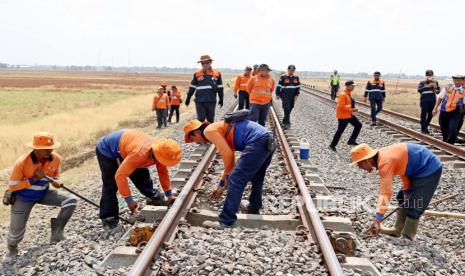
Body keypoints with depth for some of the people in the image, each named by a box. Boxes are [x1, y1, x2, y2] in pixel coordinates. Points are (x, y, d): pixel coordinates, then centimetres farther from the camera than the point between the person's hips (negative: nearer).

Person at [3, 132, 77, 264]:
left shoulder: (56, 159, -16)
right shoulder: (22, 163, -28)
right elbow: (12, 186, -20)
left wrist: (55, 182, -18)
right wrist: (33, 179, -31)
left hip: (44, 193, 4)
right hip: (23, 197, -3)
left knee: (71, 200, -16)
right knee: (16, 233, -1)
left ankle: (56, 233, -4)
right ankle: (11, 249, 37)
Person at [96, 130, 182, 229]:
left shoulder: (159, 150, -19)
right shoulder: (139, 154, -43)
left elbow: (163, 171, -3)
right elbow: (120, 175, -40)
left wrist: (169, 194, 0)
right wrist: (129, 200, -34)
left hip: (123, 148, 7)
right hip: (107, 150, -7)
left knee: (141, 175, 2)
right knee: (110, 185, -9)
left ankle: (154, 198, 19)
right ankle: (108, 218, -1)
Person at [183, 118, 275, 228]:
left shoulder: (208, 131, 1)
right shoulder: (220, 130, 29)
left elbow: (227, 154, -8)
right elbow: (230, 160, 32)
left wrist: (227, 176, 9)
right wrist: (222, 185, 36)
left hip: (257, 142, -10)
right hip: (268, 141, 10)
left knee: (236, 180, -5)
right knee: (256, 179, 28)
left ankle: (226, 221, -1)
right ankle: (253, 209, 45)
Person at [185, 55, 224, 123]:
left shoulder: (217, 73, 4)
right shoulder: (197, 74, 3)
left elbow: (220, 88, 11)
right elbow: (192, 87, 10)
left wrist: (221, 99, 12)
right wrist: (188, 98, 12)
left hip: (211, 101, 1)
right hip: (199, 101, -1)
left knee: (210, 119, 9)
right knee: (201, 119, -1)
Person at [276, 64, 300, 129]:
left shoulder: (296, 77, 8)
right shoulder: (283, 77, -4)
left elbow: (298, 87, 14)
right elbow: (279, 86, 0)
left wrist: (296, 95, 6)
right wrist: (278, 94, -1)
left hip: (292, 96, 5)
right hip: (285, 96, -5)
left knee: (290, 109, 9)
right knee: (287, 108, -13)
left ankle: (284, 121, 24)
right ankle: (287, 123, -11)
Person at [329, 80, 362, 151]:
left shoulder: (349, 93, 9)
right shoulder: (343, 95, -21)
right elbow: (341, 106, -27)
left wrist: (352, 109, 10)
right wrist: (351, 109, -26)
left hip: (350, 115, 10)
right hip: (343, 116, -10)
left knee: (358, 125, 11)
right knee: (340, 131, -3)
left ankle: (351, 141, 19)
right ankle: (332, 145, 11)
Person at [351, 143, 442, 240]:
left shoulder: (385, 162, -28)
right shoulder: (382, 155, 0)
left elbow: (385, 193, -34)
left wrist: (377, 220, -36)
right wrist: (407, 191, 0)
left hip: (430, 170, -10)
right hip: (420, 169, 10)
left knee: (413, 206, -9)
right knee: (402, 197, 18)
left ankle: (407, 238, 1)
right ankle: (397, 230, 27)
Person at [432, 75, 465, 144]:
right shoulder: (447, 87, 2)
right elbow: (440, 98, 7)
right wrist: (435, 108, 5)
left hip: (455, 113, -2)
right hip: (444, 112, 2)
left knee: (453, 130, -14)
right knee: (444, 129, 16)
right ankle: (444, 142, 39)